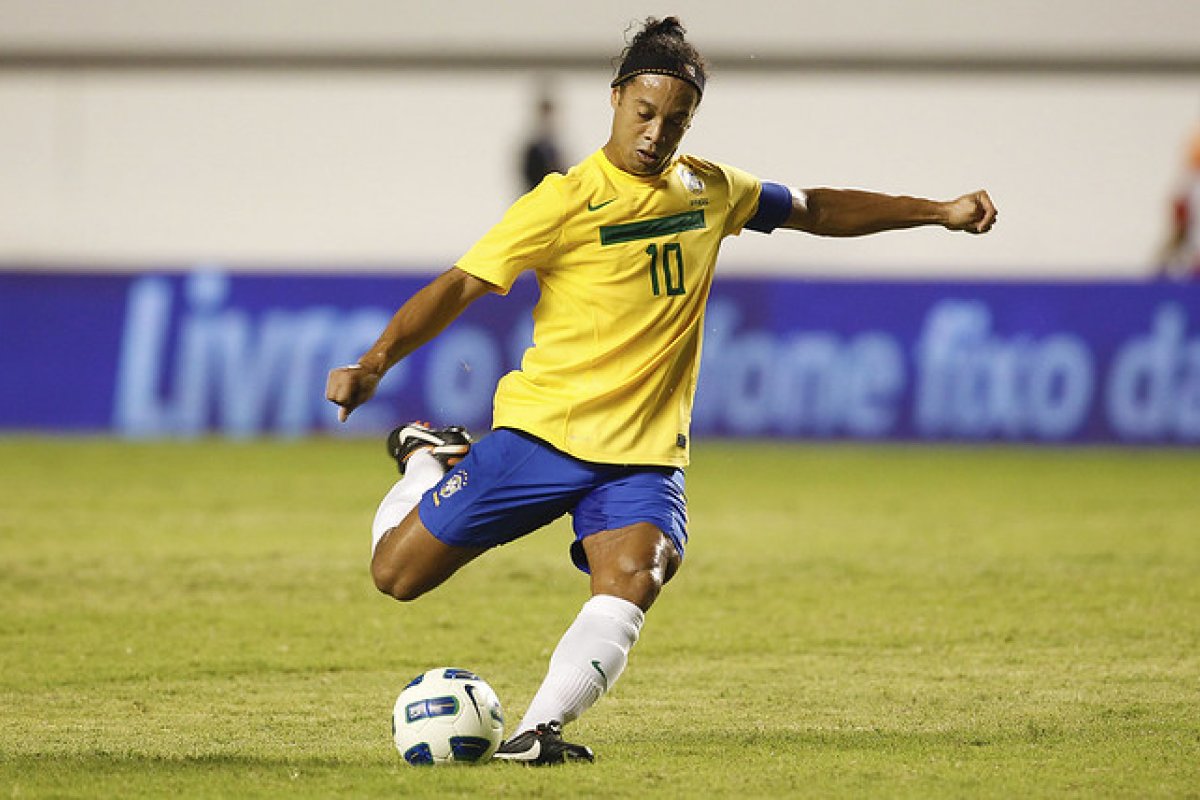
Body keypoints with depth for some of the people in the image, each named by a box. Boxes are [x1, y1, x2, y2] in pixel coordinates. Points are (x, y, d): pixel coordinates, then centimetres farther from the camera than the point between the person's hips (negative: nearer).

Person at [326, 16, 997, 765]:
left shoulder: (709, 189, 6)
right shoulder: (567, 201, -12)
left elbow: (816, 210, 22)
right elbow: (460, 286, -15)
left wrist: (938, 212, 20)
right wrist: (375, 364, -27)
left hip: (644, 453, 3)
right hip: (542, 430, -3)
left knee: (631, 586, -27)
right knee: (397, 573, 3)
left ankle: (539, 731, -33)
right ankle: (430, 458, 33)